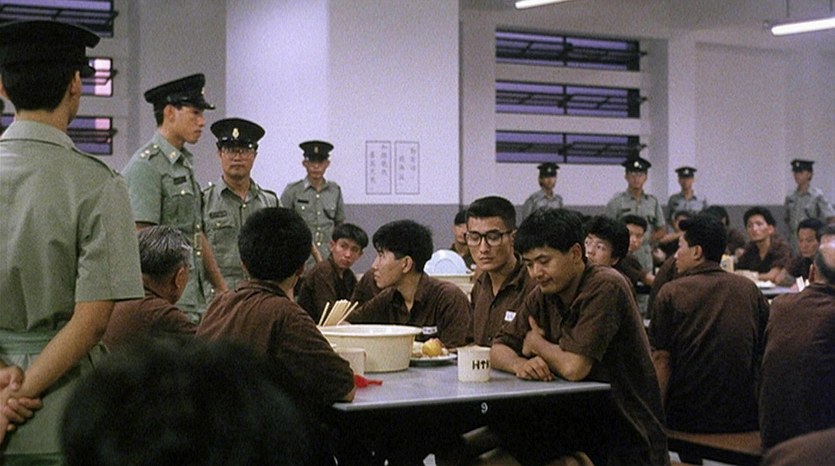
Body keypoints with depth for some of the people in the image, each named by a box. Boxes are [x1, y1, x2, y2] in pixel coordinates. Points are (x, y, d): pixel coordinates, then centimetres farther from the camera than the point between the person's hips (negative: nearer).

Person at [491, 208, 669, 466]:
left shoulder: (605, 287, -18)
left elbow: (574, 368, -24)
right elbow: (499, 349, 7)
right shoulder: (543, 295, 5)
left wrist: (536, 343, -5)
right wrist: (520, 364, -16)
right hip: (579, 420, 7)